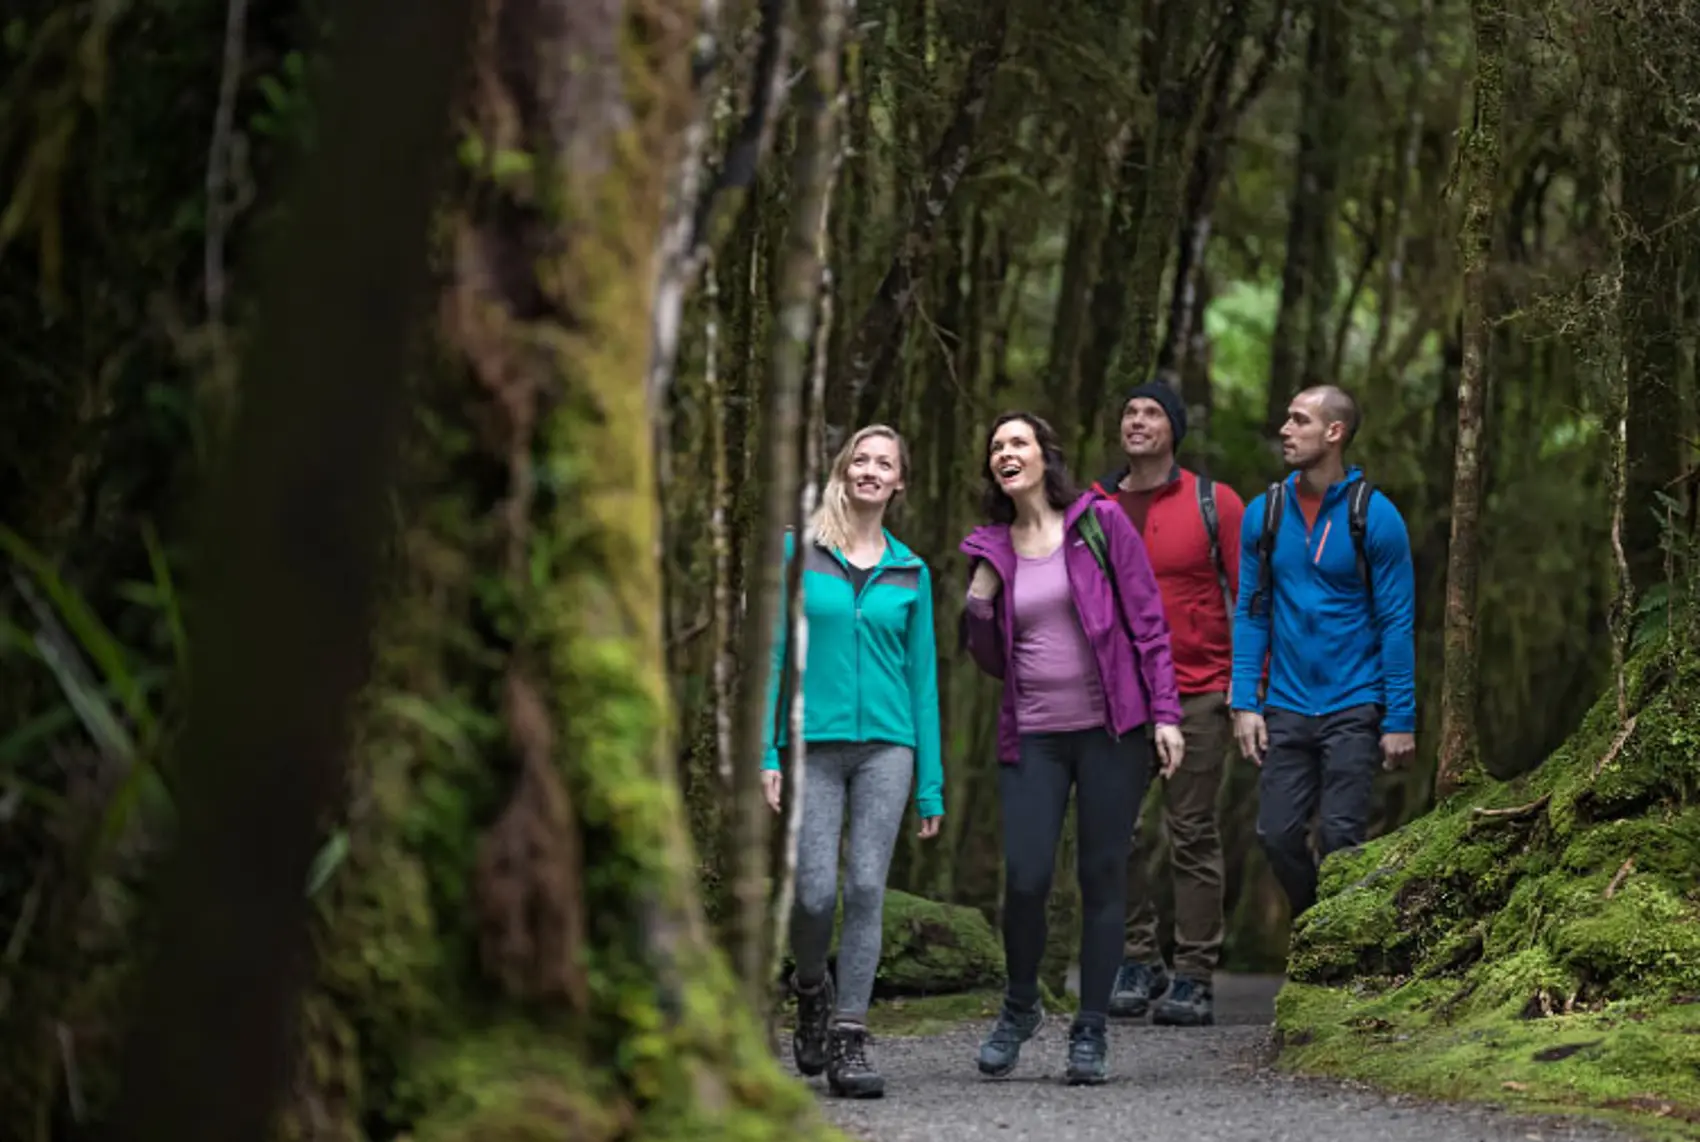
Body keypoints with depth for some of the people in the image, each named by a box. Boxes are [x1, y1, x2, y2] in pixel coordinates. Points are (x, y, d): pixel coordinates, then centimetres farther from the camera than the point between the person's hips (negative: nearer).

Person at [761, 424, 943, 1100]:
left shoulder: (909, 573, 10)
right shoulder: (798, 555, 4)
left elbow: (922, 675, 11)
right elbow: (774, 655, 2)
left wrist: (930, 784, 7)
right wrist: (767, 752, -6)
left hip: (886, 746, 1)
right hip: (814, 744, -1)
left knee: (866, 887, -8)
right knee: (817, 892, -7)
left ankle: (848, 1038, -3)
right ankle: (812, 989, 24)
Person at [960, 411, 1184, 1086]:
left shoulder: (1101, 524, 0)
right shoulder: (992, 549, 10)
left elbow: (1148, 622, 0)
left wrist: (1164, 713, -7)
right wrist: (979, 599, -1)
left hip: (1111, 730, -2)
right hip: (1032, 737, 2)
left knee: (1103, 878, 1)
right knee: (1024, 879, -8)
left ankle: (1091, 1032, 10)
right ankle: (1020, 1007, 16)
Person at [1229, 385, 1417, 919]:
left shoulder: (1374, 515, -7)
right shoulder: (1263, 514, 3)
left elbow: (1396, 622, -6)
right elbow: (1251, 612, 7)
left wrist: (1401, 720, -9)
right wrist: (1244, 702, -2)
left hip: (1352, 708, -4)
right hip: (1286, 708, 4)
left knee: (1341, 837, -3)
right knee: (1277, 834, 4)